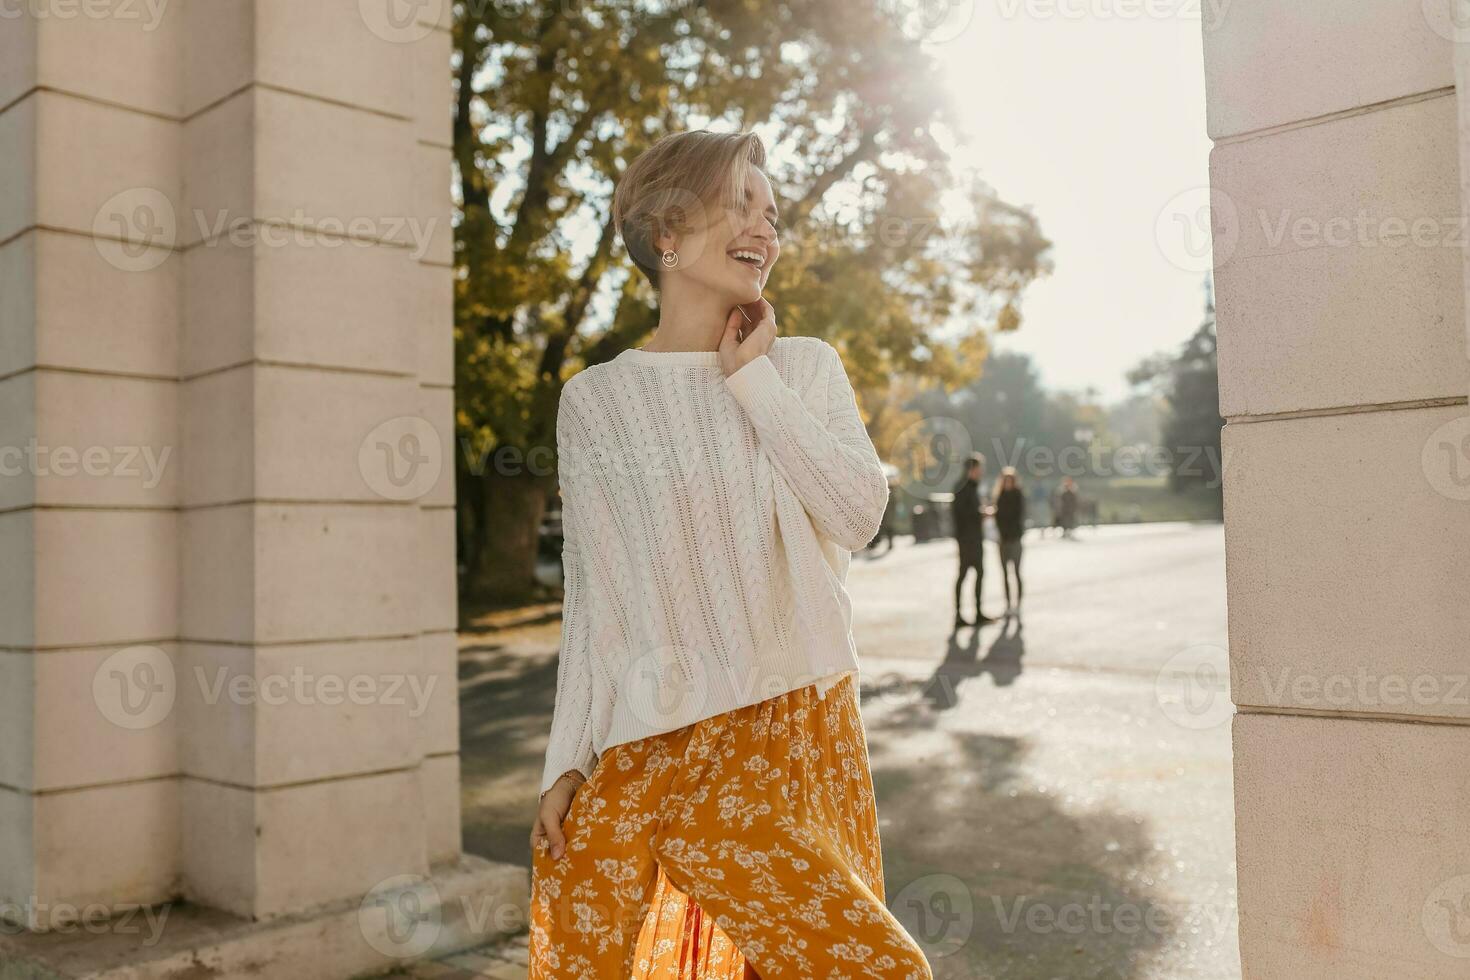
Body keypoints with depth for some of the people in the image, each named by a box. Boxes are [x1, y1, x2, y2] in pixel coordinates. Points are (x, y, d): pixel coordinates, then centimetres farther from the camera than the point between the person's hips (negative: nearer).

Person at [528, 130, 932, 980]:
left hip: (793, 723, 1)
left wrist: (754, 378, -7)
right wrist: (567, 759, 0)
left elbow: (860, 516, -9)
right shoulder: (597, 400, 4)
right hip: (647, 742, 0)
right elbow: (592, 596, 5)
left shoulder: (806, 366, 6)